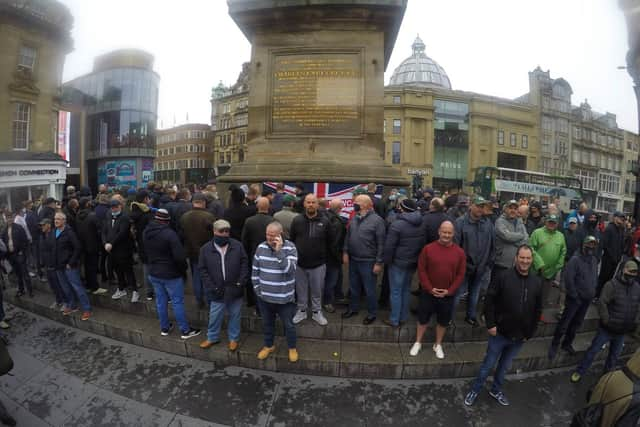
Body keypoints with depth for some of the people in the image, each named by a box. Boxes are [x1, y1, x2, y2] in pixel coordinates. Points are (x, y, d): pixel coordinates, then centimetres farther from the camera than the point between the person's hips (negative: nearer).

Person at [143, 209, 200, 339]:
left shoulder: (146, 232, -2)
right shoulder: (169, 233, -23)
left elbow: (146, 252, 11)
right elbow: (180, 256, -24)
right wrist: (183, 270, -9)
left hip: (153, 273, 7)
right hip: (171, 274, -6)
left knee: (160, 301, 18)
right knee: (178, 302, 4)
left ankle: (164, 328, 32)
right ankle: (185, 330, 13)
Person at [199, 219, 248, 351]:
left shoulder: (238, 246, -7)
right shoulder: (205, 249, -6)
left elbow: (245, 264, -2)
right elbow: (202, 270, -4)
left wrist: (241, 282, -10)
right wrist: (212, 287, -10)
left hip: (234, 290, 0)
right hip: (217, 291, 0)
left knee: (234, 316, 17)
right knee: (214, 317, 17)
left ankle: (234, 338, 38)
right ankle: (212, 337, 42)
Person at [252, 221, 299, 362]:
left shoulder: (290, 248, -15)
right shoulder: (261, 247, -4)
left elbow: (289, 269, -27)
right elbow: (255, 270, 5)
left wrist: (279, 251, -31)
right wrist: (257, 288, 4)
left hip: (284, 297, -3)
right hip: (264, 296, 3)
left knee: (288, 325, 15)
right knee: (267, 323, 22)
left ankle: (292, 348, 38)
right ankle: (269, 346, 46)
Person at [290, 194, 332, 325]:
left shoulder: (325, 221, -6)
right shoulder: (297, 220, -4)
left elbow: (329, 241, 3)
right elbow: (291, 240, 3)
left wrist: (325, 257, 7)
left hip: (318, 263, -1)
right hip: (300, 263, 1)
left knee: (317, 290, 12)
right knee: (301, 290, 15)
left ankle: (317, 312, 31)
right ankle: (301, 310, 35)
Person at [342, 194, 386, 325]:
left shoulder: (377, 220, -14)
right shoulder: (354, 218, 5)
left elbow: (381, 243, -14)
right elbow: (347, 236, 12)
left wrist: (378, 262, -15)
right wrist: (345, 252, 4)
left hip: (368, 262, -6)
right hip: (353, 260, 6)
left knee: (369, 289, 8)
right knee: (354, 287, 20)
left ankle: (372, 313, 28)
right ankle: (353, 308, 39)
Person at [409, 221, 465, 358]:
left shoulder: (460, 252, -5)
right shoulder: (428, 248, -10)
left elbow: (460, 274, -1)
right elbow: (421, 270, -7)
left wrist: (450, 291, -9)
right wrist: (430, 288, -12)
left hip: (447, 294, 1)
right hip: (428, 292, -1)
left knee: (443, 321, 16)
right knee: (423, 318, 13)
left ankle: (438, 345, 38)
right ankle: (418, 343, 32)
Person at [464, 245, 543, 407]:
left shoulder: (537, 282, -3)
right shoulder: (504, 277, -16)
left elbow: (538, 310, 6)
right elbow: (489, 300, -12)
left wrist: (530, 332, 5)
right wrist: (490, 324, -13)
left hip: (520, 337, 4)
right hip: (500, 333, -3)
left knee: (505, 366, 21)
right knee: (488, 364, 10)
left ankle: (496, 390, 43)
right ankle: (475, 390, 29)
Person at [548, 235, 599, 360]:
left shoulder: (594, 260, 6)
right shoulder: (575, 259, -17)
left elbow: (595, 277, 17)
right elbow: (568, 278, -21)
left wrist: (593, 291, 7)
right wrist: (574, 296, -17)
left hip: (587, 299, 7)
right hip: (575, 298, -7)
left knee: (577, 323, 17)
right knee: (564, 322, -1)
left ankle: (567, 343, 32)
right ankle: (554, 345, 12)